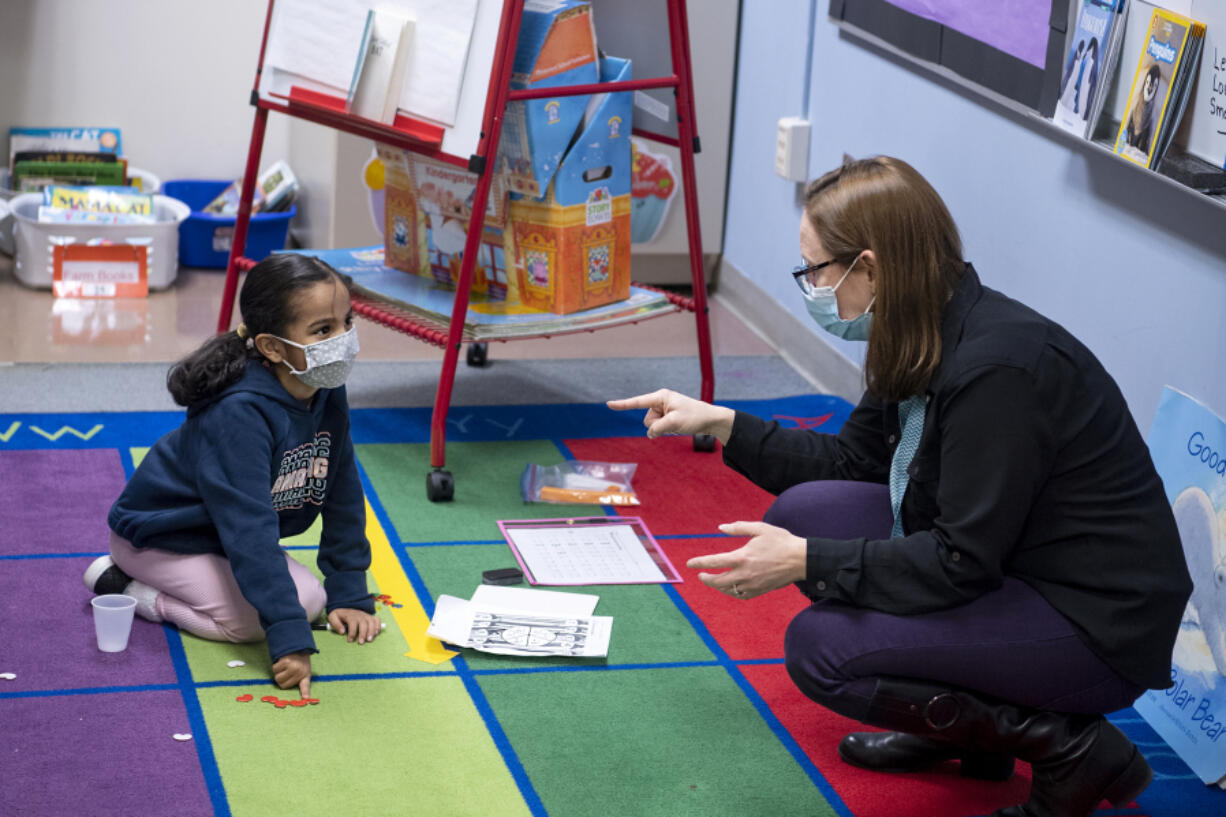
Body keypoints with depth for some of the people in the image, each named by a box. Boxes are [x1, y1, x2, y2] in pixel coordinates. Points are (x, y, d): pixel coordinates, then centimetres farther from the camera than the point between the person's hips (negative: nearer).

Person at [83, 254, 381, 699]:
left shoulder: (327, 396, -11)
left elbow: (342, 495, 0)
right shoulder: (239, 414, -35)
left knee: (310, 599, -5)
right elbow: (249, 529, -39)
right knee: (248, 619, -24)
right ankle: (120, 585, -3)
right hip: (158, 535, -8)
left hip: (221, 539, 8)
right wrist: (289, 639, -41)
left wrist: (350, 595, -2)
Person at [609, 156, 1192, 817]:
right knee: (804, 510, 2)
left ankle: (1071, 750, -6)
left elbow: (961, 562, -25)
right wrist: (720, 423, 8)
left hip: (1098, 627, -10)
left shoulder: (997, 368, -28)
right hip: (1008, 570, 10)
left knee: (821, 647, -18)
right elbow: (850, 460, 14)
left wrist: (805, 562, -22)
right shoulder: (926, 342, 1)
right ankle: (959, 733, 12)